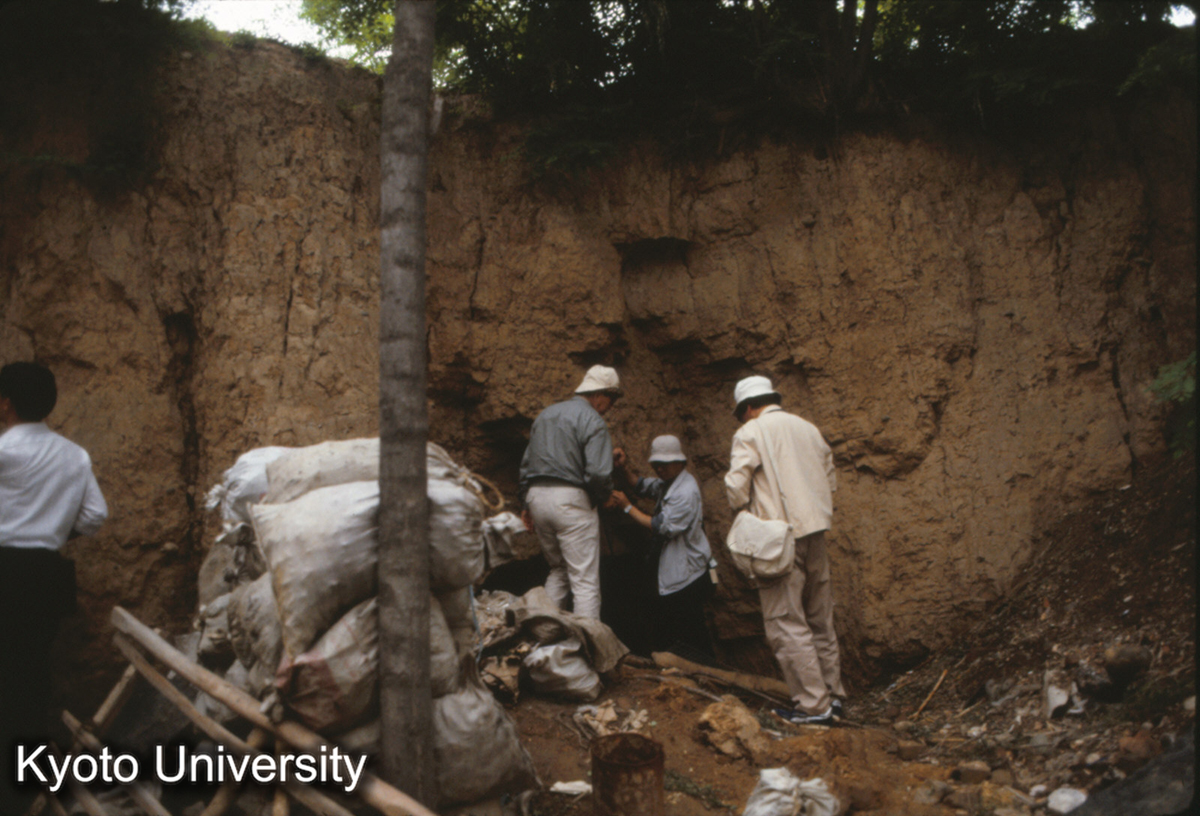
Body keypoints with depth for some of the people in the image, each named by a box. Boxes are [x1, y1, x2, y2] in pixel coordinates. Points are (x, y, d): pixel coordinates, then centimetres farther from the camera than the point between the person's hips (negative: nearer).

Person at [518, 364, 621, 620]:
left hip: (537, 496, 7)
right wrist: (603, 497, 1)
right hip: (570, 499, -7)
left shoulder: (545, 415, 17)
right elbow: (598, 472, -18)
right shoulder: (592, 420, -8)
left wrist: (526, 503, 21)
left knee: (558, 570, 21)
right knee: (585, 580, -2)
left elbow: (526, 463, 19)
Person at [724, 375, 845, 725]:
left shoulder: (750, 432, -4)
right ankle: (834, 695, 20)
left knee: (786, 623, -1)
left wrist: (745, 513, 5)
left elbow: (736, 485, -12)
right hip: (816, 531, 7)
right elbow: (830, 479, 18)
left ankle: (813, 704, 0)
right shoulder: (808, 428, 14)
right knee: (820, 620, 14)